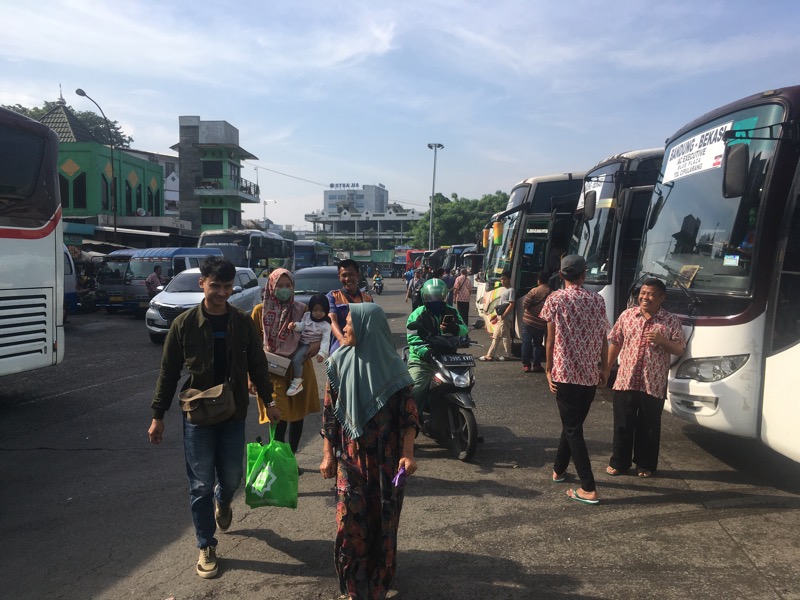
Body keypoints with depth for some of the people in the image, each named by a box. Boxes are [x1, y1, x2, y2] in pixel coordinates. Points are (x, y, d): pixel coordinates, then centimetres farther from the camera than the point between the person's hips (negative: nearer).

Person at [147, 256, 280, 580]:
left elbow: (257, 365, 5)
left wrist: (268, 400, 7)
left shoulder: (242, 323, -4)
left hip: (234, 414, 2)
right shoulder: (184, 323, -8)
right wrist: (158, 415, -2)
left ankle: (223, 502, 48)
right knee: (201, 485, 5)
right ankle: (206, 547, 23)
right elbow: (169, 372, -3)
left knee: (232, 477, 12)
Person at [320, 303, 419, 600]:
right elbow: (329, 411, 1)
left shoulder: (392, 365, -9)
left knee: (383, 518, 10)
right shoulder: (339, 362, -4)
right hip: (350, 456, 1)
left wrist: (408, 453, -15)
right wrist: (327, 454, 0)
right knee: (350, 518, 2)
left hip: (386, 458, -1)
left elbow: (407, 412, -5)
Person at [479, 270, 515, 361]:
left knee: (505, 337, -3)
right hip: (500, 317, 10)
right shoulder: (504, 289, 17)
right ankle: (490, 355, 13)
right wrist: (497, 315, 16)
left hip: (505, 318, -10)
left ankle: (507, 355, 7)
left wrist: (503, 315, -18)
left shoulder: (511, 290, -10)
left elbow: (511, 305, -16)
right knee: (496, 336, 10)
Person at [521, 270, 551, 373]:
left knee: (527, 343, 6)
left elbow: (525, 303, -14)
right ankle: (537, 365, 11)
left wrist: (526, 310, 7)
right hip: (541, 324, 3)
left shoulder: (535, 291, -13)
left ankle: (526, 365, 6)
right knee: (538, 344, 15)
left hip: (528, 321, -3)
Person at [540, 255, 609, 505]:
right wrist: (604, 368, 15)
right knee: (573, 423, 20)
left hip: (565, 372, -4)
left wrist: (548, 369, 2)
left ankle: (589, 489, 0)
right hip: (591, 374, 4)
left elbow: (551, 339, -6)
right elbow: (603, 338, 6)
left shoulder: (555, 299, -5)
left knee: (573, 429, 2)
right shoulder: (597, 300, 4)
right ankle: (558, 469, 34)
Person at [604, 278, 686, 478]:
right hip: (625, 381, 1)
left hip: (654, 385, -1)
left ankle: (646, 465, 27)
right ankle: (619, 462, 23)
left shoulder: (671, 321, -1)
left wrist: (662, 340, -20)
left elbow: (680, 350, -1)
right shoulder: (627, 315, 4)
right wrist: (606, 369, 8)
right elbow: (615, 343, 9)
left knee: (649, 427, 10)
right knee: (623, 425, 9)